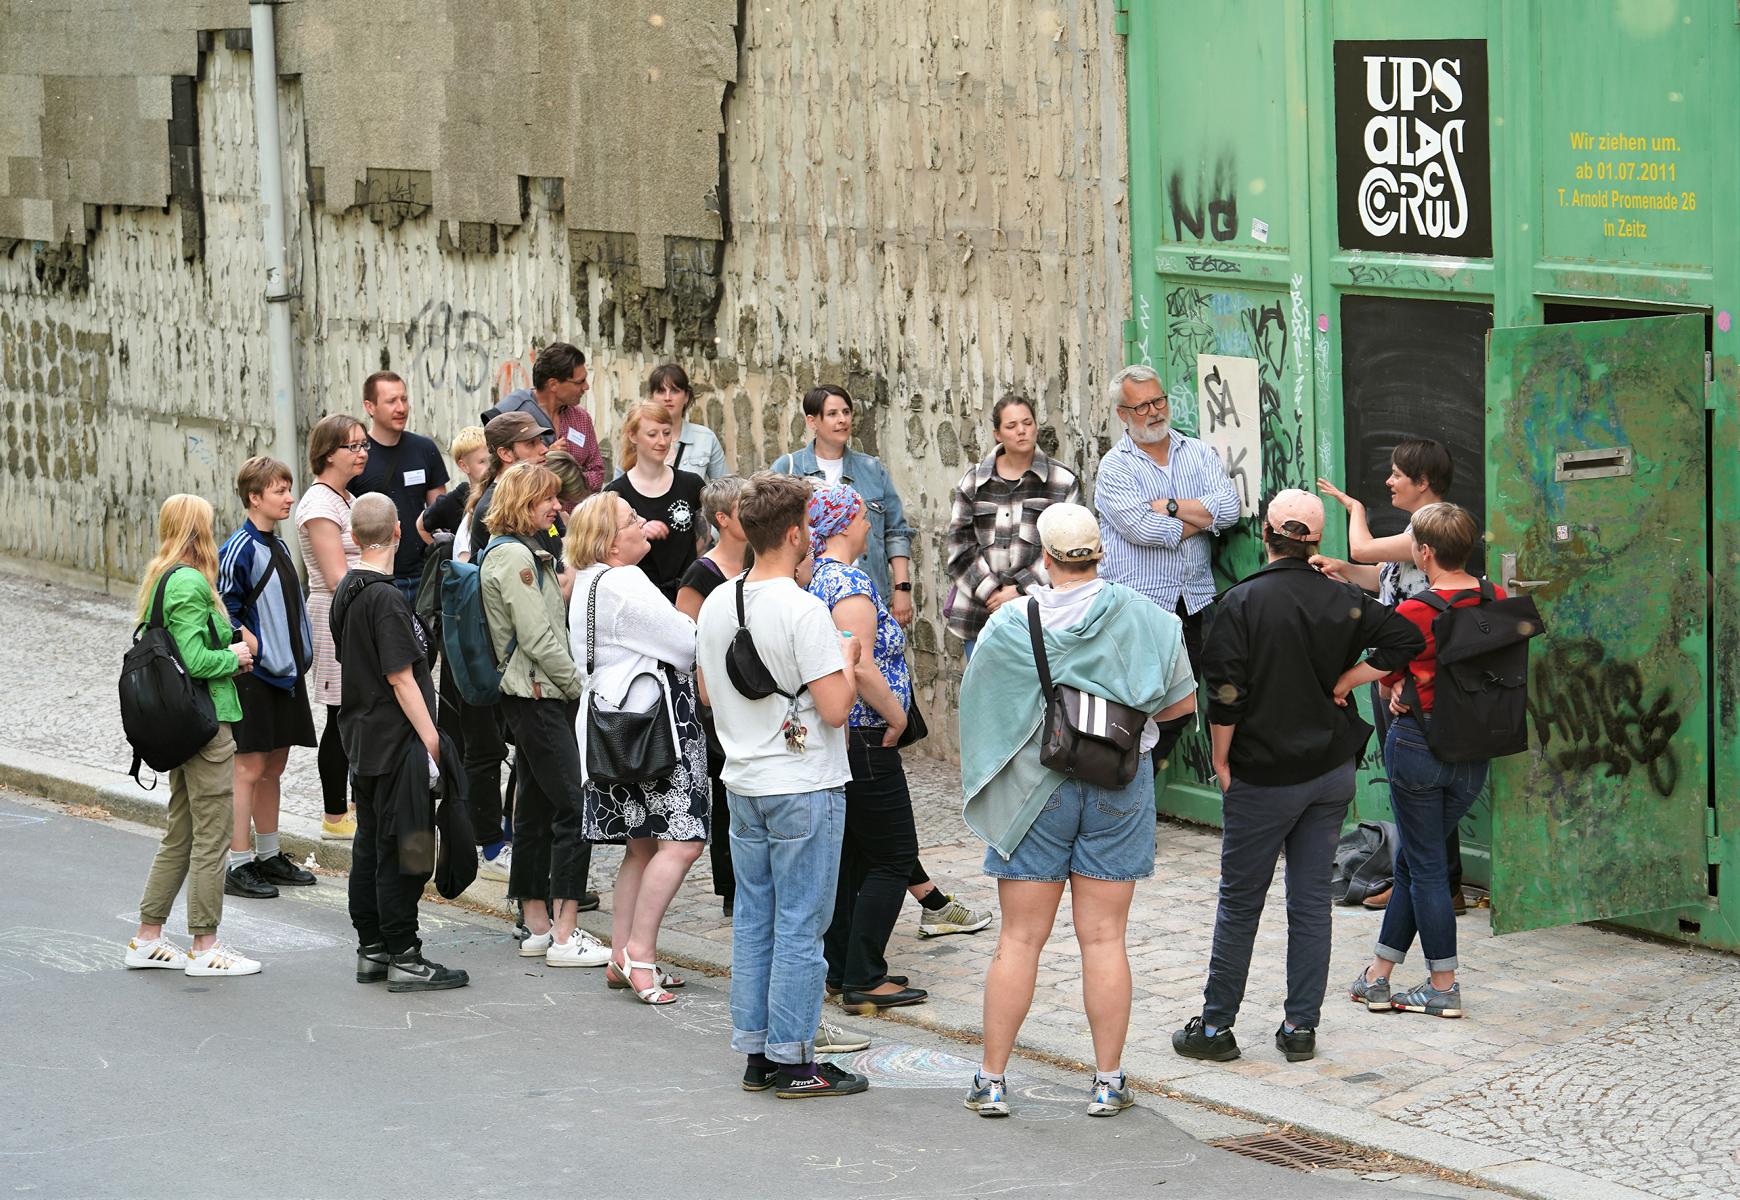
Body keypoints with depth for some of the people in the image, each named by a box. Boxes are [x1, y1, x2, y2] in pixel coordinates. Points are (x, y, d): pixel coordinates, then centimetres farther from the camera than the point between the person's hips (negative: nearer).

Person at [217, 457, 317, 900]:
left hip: (285, 673, 9)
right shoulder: (240, 549, -15)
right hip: (253, 676, -9)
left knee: (273, 767, 14)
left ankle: (269, 856, 23)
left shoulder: (278, 547, 13)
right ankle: (238, 865, -3)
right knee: (249, 768, -6)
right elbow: (224, 612, -17)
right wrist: (253, 648, -21)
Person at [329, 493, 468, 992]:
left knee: (369, 846, 14)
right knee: (401, 849, -4)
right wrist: (432, 740, -16)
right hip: (396, 744, -9)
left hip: (363, 739, 9)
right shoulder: (386, 599, -18)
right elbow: (401, 678, -20)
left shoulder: (346, 590, 9)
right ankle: (403, 957, 0)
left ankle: (371, 950, 21)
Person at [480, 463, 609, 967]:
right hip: (538, 694, -11)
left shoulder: (526, 552, 17)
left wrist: (574, 684, 11)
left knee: (536, 809, 13)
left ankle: (537, 925, 18)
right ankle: (564, 937, -11)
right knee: (575, 809, -11)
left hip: (531, 694, 11)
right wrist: (581, 686, -11)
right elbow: (538, 639, -19)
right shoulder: (515, 556, -15)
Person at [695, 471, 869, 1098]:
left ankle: (755, 1054, 17)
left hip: (744, 785, 7)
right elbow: (835, 708, -20)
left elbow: (706, 692, 17)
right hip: (804, 788, -7)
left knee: (753, 921, 12)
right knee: (799, 927, 0)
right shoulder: (804, 611, -18)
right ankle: (792, 1060, 3)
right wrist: (847, 661, -2)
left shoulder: (717, 604, 5)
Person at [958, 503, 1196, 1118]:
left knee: (1020, 939, 5)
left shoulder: (1010, 625, -8)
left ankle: (991, 1080, 9)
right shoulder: (1144, 619, -5)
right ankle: (1108, 1082, 8)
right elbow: (1183, 704, 3)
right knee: (1104, 939, 5)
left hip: (1034, 788, -1)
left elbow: (977, 706, 2)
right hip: (1120, 787, 1)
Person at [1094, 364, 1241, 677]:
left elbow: (1229, 507, -2)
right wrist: (1205, 516, -4)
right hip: (1138, 604, -4)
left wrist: (1170, 507, -9)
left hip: (1194, 601, 4)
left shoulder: (1199, 452, 12)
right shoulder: (1114, 466, -1)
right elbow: (1143, 529, -16)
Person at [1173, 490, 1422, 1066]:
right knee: (1311, 900, 9)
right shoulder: (1342, 599, -1)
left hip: (1263, 778, -4)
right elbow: (1406, 638, 4)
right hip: (1331, 773, 4)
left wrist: (1221, 763, -4)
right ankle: (1301, 1027, 12)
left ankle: (1216, 1026, 11)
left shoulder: (1243, 602, -13)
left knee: (1239, 904, 5)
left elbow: (1225, 693, -15)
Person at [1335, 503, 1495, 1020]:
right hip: (1474, 755, 6)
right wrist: (1413, 684, 3)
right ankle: (1379, 977, 22)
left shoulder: (1413, 613, -16)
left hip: (1417, 748, -5)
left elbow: (1384, 681, -5)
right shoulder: (1497, 601, -2)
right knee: (1413, 860, 16)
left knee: (1426, 867, 5)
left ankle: (1444, 987, 8)